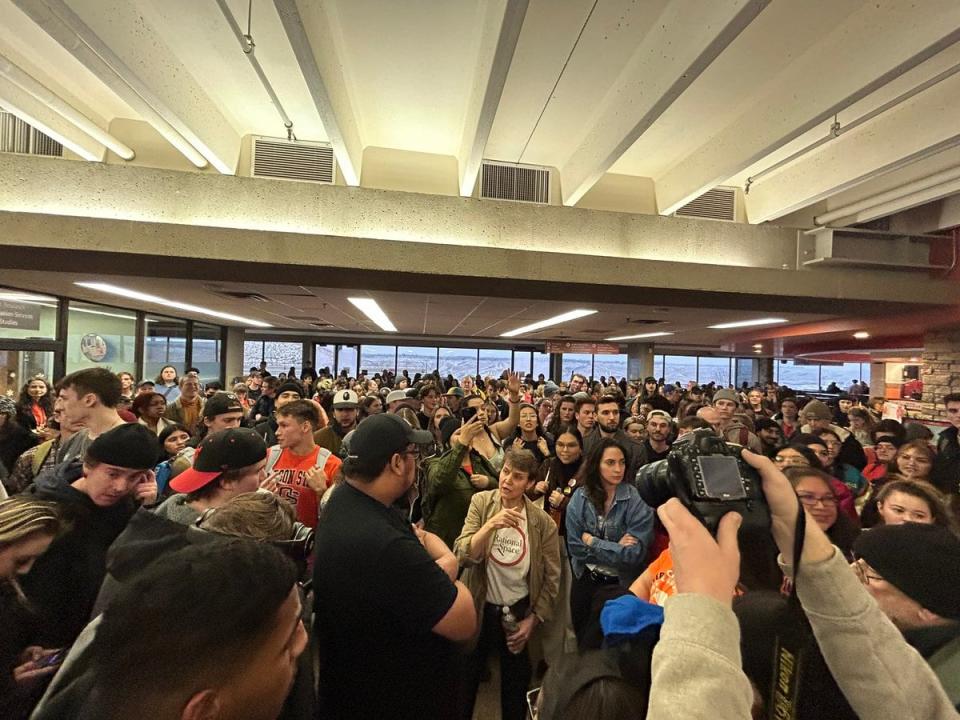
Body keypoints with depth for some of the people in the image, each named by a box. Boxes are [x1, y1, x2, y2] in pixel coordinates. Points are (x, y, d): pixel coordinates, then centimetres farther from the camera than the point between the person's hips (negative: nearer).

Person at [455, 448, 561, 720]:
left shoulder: (543, 523, -15)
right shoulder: (481, 502, -15)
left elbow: (551, 578, -4)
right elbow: (463, 557, -23)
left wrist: (533, 620, -4)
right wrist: (491, 524, -36)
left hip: (518, 611, 0)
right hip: (478, 608, 0)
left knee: (516, 685, 22)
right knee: (465, 681, 20)